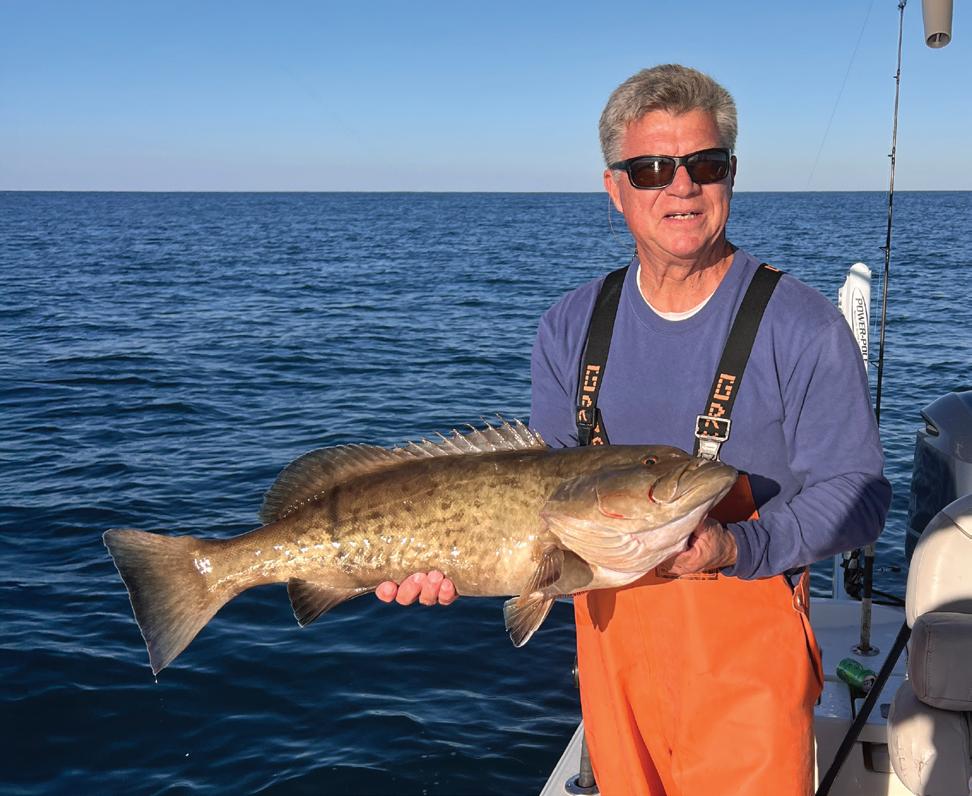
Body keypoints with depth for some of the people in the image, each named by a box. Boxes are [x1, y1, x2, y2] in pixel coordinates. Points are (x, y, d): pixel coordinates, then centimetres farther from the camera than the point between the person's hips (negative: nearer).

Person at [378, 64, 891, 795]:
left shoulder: (802, 327, -11)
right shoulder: (570, 327, 2)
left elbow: (856, 495, -12)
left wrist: (735, 549, -28)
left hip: (745, 655, -4)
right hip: (611, 641, 4)